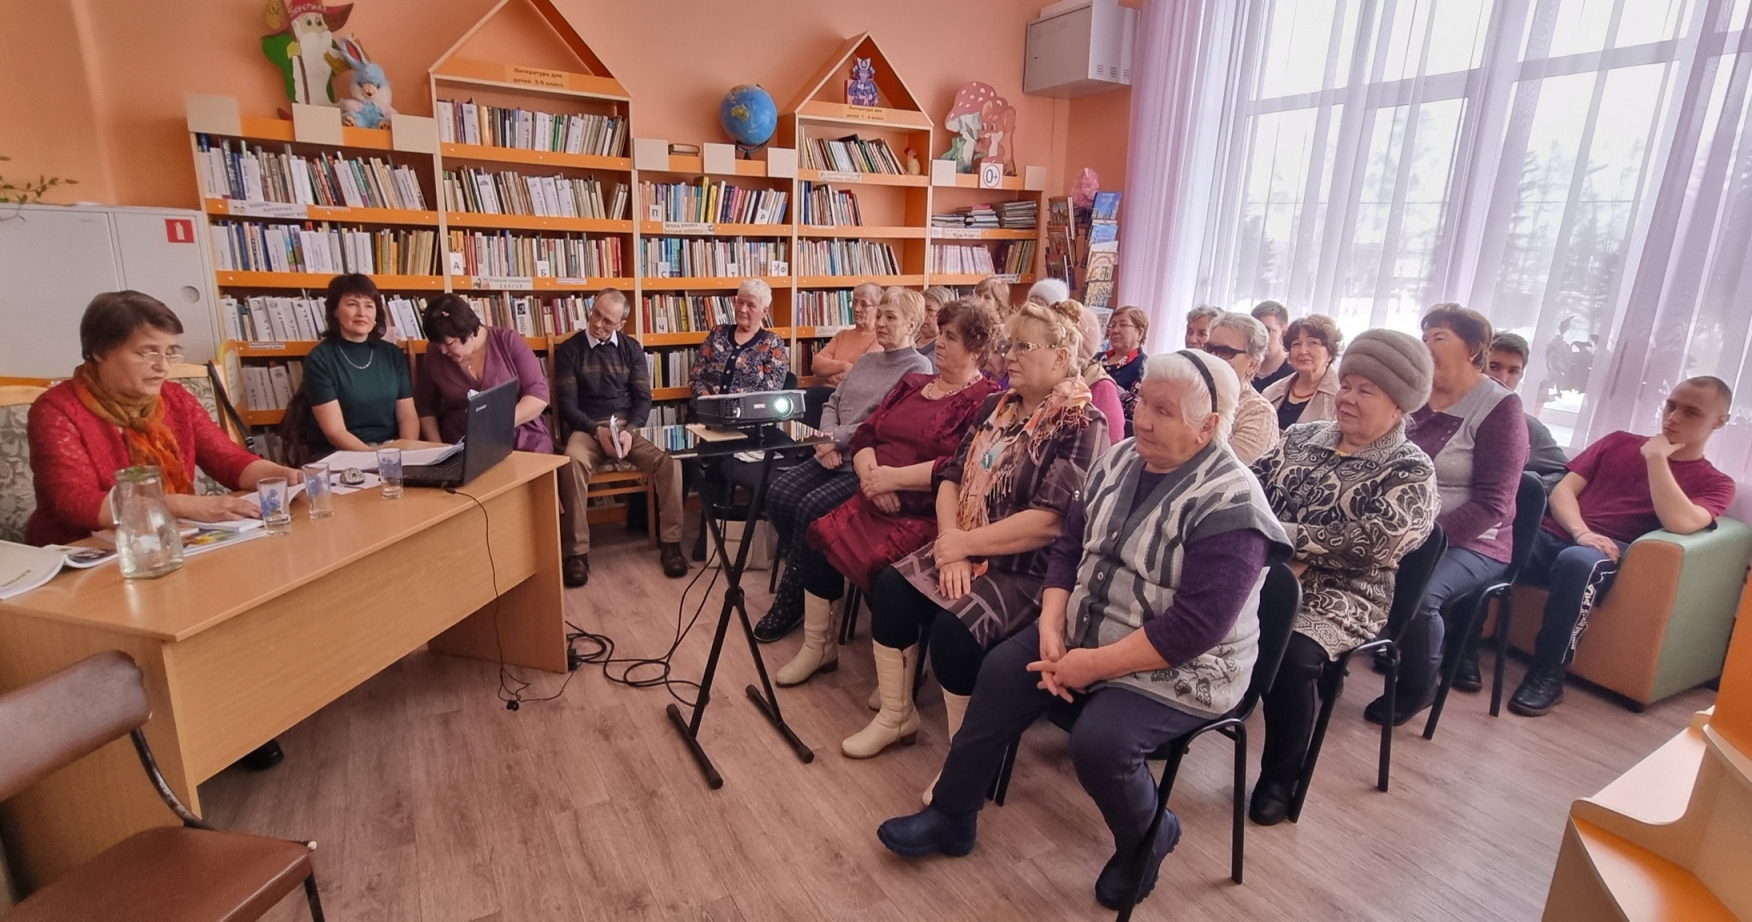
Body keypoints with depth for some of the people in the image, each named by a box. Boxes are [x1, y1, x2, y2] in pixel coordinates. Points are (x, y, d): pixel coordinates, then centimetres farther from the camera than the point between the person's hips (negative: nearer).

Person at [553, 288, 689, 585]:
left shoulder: (631, 348, 10)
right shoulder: (568, 350, 4)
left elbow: (643, 398, 5)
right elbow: (567, 405, -2)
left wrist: (629, 430, -15)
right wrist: (598, 431, -19)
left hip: (629, 425, 2)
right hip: (586, 427, -2)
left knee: (670, 461, -26)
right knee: (573, 462, -37)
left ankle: (670, 542, -15)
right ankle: (577, 552, -27)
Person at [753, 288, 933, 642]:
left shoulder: (917, 368, -5)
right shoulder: (867, 361, 21)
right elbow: (832, 403, 15)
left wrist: (836, 438, -14)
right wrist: (827, 442, -5)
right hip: (835, 457, 8)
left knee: (811, 508, -25)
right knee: (779, 494, -13)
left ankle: (792, 598, -5)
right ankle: (806, 577, 6)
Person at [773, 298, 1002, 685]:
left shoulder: (985, 400, -7)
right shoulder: (913, 384, 17)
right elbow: (864, 435, 13)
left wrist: (895, 477, -18)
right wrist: (870, 473, -8)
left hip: (927, 514, -7)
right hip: (875, 503, 7)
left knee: (880, 566, -28)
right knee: (815, 541, -9)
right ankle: (817, 646, 12)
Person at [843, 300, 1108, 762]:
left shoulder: (1082, 426, -12)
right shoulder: (997, 406, 11)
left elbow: (1051, 521, -22)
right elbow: (951, 477, 6)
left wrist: (965, 543, -18)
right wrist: (951, 544, -12)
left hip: (1030, 569, -7)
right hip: (966, 551, 7)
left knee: (954, 626, -27)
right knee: (890, 587, -9)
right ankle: (895, 717, 10)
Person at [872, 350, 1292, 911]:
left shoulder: (1230, 504, -22)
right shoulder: (1120, 460, 0)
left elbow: (1194, 628, -26)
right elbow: (1069, 546, 4)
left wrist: (1092, 664, -22)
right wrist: (1051, 629, -10)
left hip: (1177, 670, -7)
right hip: (1082, 633, 7)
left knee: (1098, 740, -26)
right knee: (1001, 672, -6)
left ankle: (1148, 838, 10)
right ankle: (952, 815, 12)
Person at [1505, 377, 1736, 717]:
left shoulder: (1715, 483, 15)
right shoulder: (1619, 442, 23)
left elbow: (1680, 523, -10)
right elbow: (1563, 490, 11)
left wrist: (1656, 457, -4)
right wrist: (1580, 532, -9)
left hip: (1608, 557, -3)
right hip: (1552, 535, 3)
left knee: (1578, 562, -40)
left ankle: (1547, 675, -26)